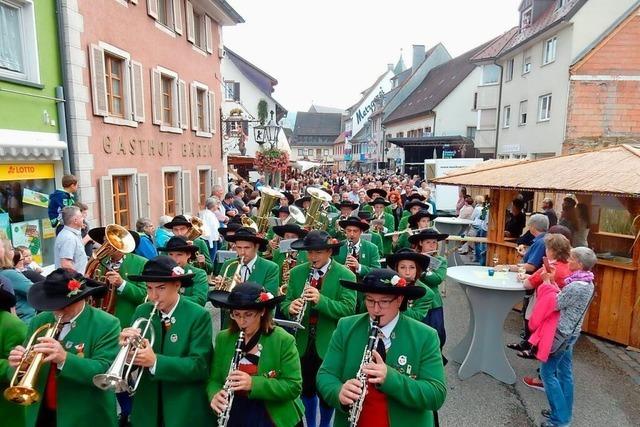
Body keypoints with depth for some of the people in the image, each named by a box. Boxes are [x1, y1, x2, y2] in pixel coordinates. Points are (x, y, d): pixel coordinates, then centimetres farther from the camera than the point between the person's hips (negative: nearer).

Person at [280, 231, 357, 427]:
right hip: (303, 343, 3)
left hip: (330, 344, -3)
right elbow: (285, 302, 2)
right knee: (306, 389, 19)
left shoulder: (346, 275, -13)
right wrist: (290, 307, -23)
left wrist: (320, 300, -33)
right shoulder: (296, 272, -1)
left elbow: (348, 309, -19)